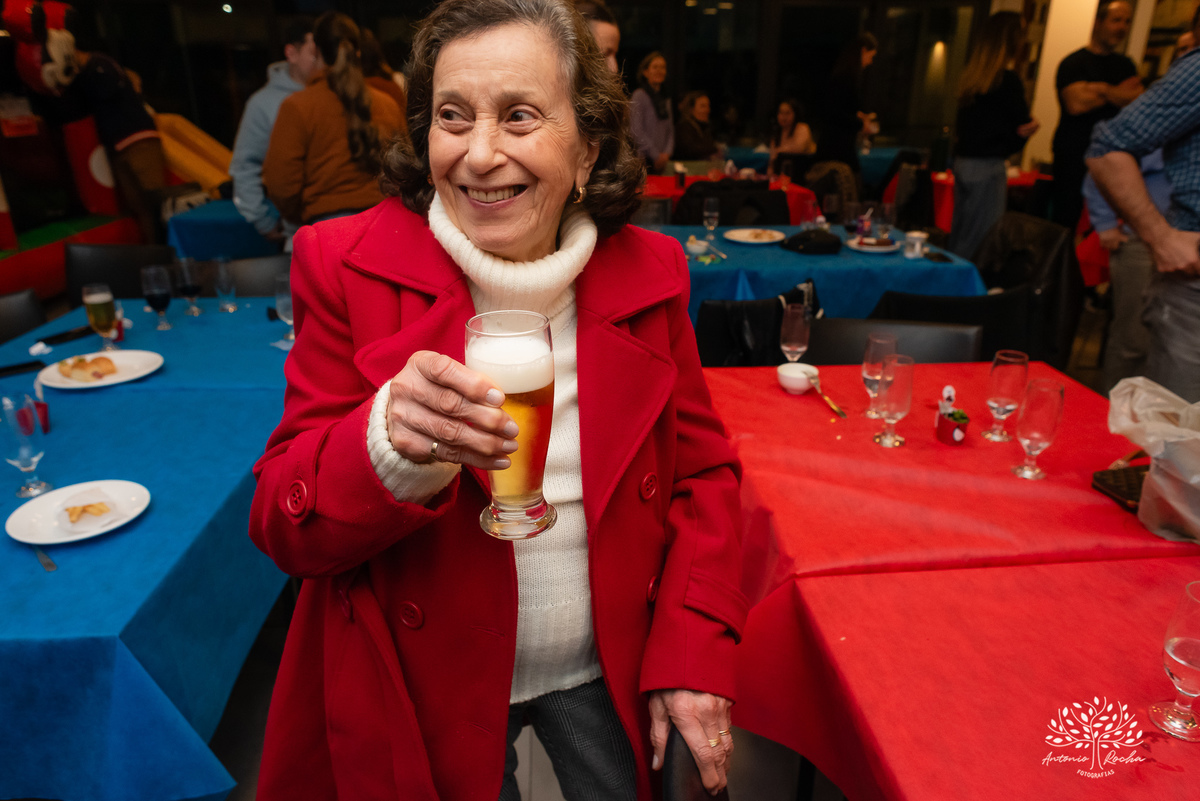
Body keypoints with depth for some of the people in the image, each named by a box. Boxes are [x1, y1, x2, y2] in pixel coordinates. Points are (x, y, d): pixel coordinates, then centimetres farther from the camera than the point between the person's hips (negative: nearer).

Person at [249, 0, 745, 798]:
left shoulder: (647, 271, -8)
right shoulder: (348, 266, -14)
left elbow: (702, 470, -1)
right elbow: (285, 525, -14)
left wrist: (695, 654, -9)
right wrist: (391, 444, -35)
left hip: (609, 671, 2)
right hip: (430, 692, -1)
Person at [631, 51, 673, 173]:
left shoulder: (666, 99, 16)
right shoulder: (639, 96, -5)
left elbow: (670, 130, 17)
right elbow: (637, 131, -12)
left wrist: (666, 153, 0)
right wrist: (656, 155, -10)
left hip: (662, 159, 6)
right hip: (643, 158, -6)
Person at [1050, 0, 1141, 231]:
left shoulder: (1125, 65, 16)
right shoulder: (1074, 62, -1)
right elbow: (1077, 104, -16)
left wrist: (1103, 90, -14)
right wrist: (1119, 93, -2)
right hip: (1075, 157, -5)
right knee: (1066, 222, -5)